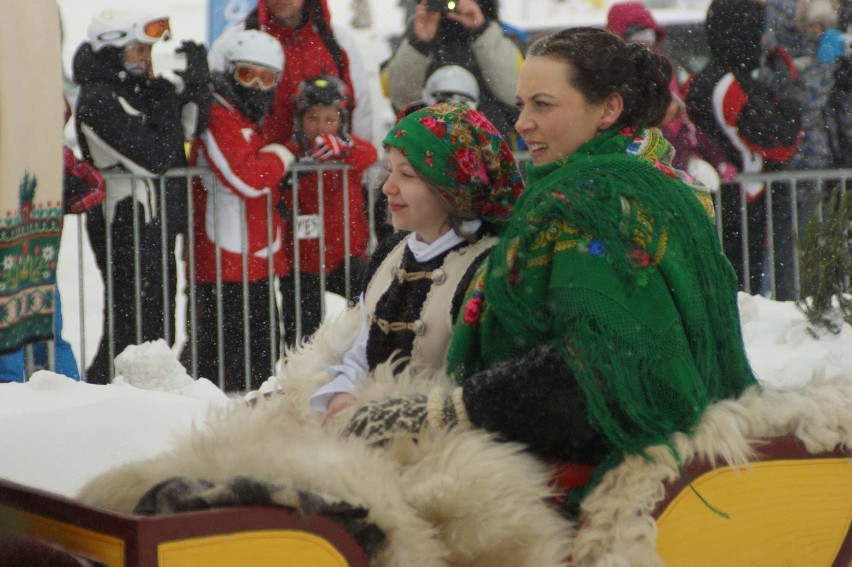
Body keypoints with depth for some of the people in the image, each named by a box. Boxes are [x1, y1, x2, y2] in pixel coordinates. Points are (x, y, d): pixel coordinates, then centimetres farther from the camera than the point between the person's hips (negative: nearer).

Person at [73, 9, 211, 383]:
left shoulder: (137, 89, 13)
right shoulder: (98, 99, -16)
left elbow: (189, 127, 9)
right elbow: (154, 158, -21)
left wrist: (196, 81, -2)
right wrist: (166, 103, -14)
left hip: (154, 223, 10)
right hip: (126, 228, -10)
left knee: (157, 327, 15)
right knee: (134, 328, -8)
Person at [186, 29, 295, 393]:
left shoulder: (247, 121, 20)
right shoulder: (218, 117, -12)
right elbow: (246, 178, -23)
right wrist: (280, 158, -6)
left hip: (255, 263, 10)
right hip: (225, 265, -10)